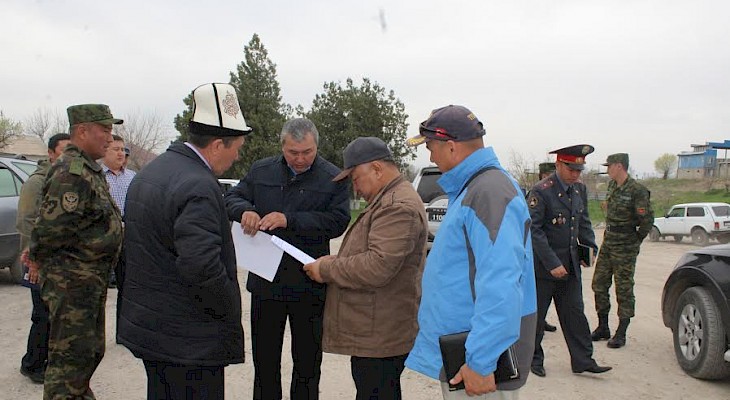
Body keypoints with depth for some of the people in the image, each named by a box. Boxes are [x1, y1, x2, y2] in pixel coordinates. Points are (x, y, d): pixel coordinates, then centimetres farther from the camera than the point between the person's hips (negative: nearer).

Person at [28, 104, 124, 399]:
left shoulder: (89, 169, 14)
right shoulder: (72, 172, -20)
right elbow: (53, 226, -26)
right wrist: (39, 256, -9)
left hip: (91, 279, 10)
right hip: (72, 282, -10)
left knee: (91, 351, 21)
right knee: (71, 356, -2)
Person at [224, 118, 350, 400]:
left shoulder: (333, 178, -5)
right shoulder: (261, 171, 5)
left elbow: (338, 221, -15)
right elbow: (232, 198, 8)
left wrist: (289, 220, -25)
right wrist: (245, 210, -16)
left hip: (309, 288, -2)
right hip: (265, 281, 3)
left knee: (307, 364, 12)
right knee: (264, 361, 16)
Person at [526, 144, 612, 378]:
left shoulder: (580, 189, 7)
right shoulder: (541, 191, -17)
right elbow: (534, 230, -20)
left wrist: (590, 247, 4)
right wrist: (552, 264, -22)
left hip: (570, 265, 6)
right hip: (542, 267, -6)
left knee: (574, 313, 9)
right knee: (535, 314, 6)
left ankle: (583, 361, 16)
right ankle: (533, 359, 21)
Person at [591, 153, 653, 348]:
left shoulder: (637, 190, -17)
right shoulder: (612, 186, 8)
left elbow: (647, 220, -16)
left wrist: (636, 240, -7)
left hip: (625, 248, -8)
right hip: (607, 243, 8)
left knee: (624, 289, 0)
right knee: (599, 284, 10)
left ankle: (621, 334, 9)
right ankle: (603, 327, 22)